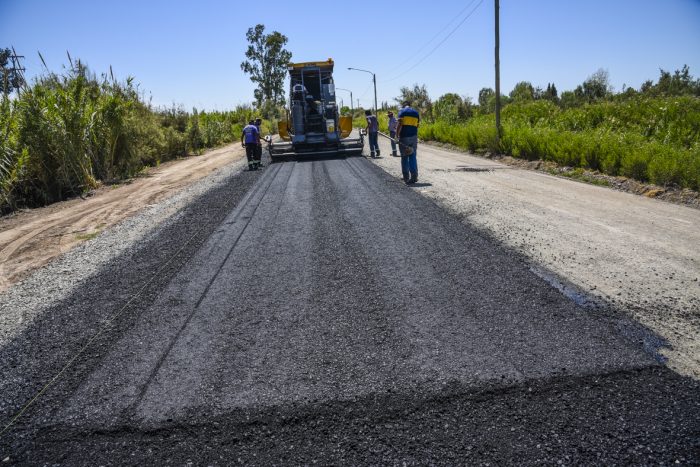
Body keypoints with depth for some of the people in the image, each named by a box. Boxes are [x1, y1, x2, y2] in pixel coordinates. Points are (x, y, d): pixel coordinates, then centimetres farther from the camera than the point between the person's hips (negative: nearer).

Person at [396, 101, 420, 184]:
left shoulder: (402, 111, -2)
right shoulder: (416, 112, 13)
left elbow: (400, 124, -12)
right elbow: (417, 126, 12)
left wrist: (397, 135, -9)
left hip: (404, 137, -4)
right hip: (413, 137, 4)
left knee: (404, 158, 4)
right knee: (413, 157, 8)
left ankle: (406, 178, 6)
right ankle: (414, 176, 2)